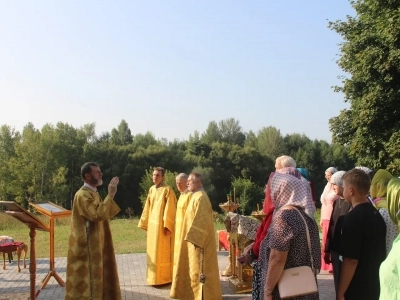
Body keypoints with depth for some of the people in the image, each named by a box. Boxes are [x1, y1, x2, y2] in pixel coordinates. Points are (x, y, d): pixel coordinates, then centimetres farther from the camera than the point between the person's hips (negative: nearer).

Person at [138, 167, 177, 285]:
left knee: (163, 252, -1)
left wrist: (167, 225, -18)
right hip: (152, 224, 7)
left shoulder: (167, 189, -11)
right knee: (153, 252, 12)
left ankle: (164, 278, 7)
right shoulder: (151, 189, 11)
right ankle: (154, 277, 22)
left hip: (162, 224, -7)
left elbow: (169, 209, -15)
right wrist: (145, 223, 13)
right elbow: (147, 208, 15)